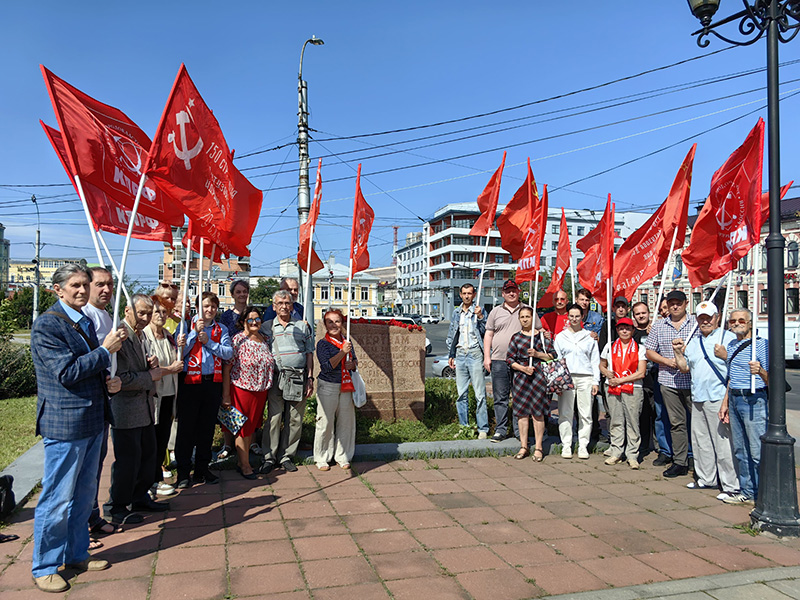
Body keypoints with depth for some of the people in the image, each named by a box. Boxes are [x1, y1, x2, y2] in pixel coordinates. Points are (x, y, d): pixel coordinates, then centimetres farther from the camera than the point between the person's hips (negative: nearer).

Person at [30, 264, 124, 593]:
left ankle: (76, 554, 33)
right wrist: (106, 350, -15)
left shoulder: (86, 322, 13)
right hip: (64, 424, -8)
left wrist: (109, 382, 3)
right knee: (57, 499, 3)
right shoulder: (47, 325, -13)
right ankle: (44, 567, 19)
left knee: (84, 495, 18)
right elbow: (67, 372, -22)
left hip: (91, 421, 8)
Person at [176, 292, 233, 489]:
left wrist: (208, 341, -10)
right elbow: (180, 351, -10)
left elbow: (228, 353, -2)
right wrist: (196, 332, -14)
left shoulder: (221, 330, 10)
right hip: (190, 382, -3)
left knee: (207, 428, 10)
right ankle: (183, 473, 12)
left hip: (213, 382, 3)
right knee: (186, 428, 2)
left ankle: (202, 470, 22)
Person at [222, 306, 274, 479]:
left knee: (252, 427, 15)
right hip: (242, 390, -6)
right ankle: (244, 465, 18)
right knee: (243, 427, 5)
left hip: (260, 391, 6)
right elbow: (226, 368, -13)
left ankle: (244, 461, 29)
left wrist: (266, 389, 14)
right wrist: (226, 395, -15)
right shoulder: (238, 340, -12)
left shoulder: (264, 339, 7)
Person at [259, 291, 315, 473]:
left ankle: (286, 456, 14)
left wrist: (310, 378, 3)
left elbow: (309, 354, 11)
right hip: (276, 378, -1)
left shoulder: (303, 326, 12)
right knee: (274, 418, -4)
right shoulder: (266, 327, 11)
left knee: (295, 419, 3)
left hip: (298, 378, 1)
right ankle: (269, 458, 6)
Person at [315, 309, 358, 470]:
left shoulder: (347, 342, 8)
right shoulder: (323, 343, -7)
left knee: (346, 422, 9)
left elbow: (355, 361, 19)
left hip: (346, 387, 5)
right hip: (328, 387, -5)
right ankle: (321, 458, 14)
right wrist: (343, 352, -23)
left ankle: (342, 457, 23)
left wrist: (352, 364, -4)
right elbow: (327, 366, -17)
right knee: (325, 423, -1)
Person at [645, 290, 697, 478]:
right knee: (677, 423, 8)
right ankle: (680, 463, 14)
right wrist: (668, 361, -6)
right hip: (669, 381, 2)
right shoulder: (659, 326, 10)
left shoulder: (696, 323, 3)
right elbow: (649, 352, 10)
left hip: (693, 381, -2)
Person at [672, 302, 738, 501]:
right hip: (698, 398, 7)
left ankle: (731, 485, 2)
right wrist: (678, 352, 6)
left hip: (719, 398, -7)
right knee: (700, 441, 14)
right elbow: (684, 368, 20)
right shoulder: (693, 342, 18)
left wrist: (725, 355, -23)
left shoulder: (728, 338, -1)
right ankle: (706, 478, 27)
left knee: (723, 443, -6)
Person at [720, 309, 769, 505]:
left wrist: (760, 371, -32)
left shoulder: (761, 344, -7)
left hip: (753, 400, -7)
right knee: (740, 450, 12)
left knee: (757, 451, -6)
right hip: (734, 399, 7)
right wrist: (725, 403, 20)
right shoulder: (731, 345, 15)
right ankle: (747, 492, 22)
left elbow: (771, 380, -11)